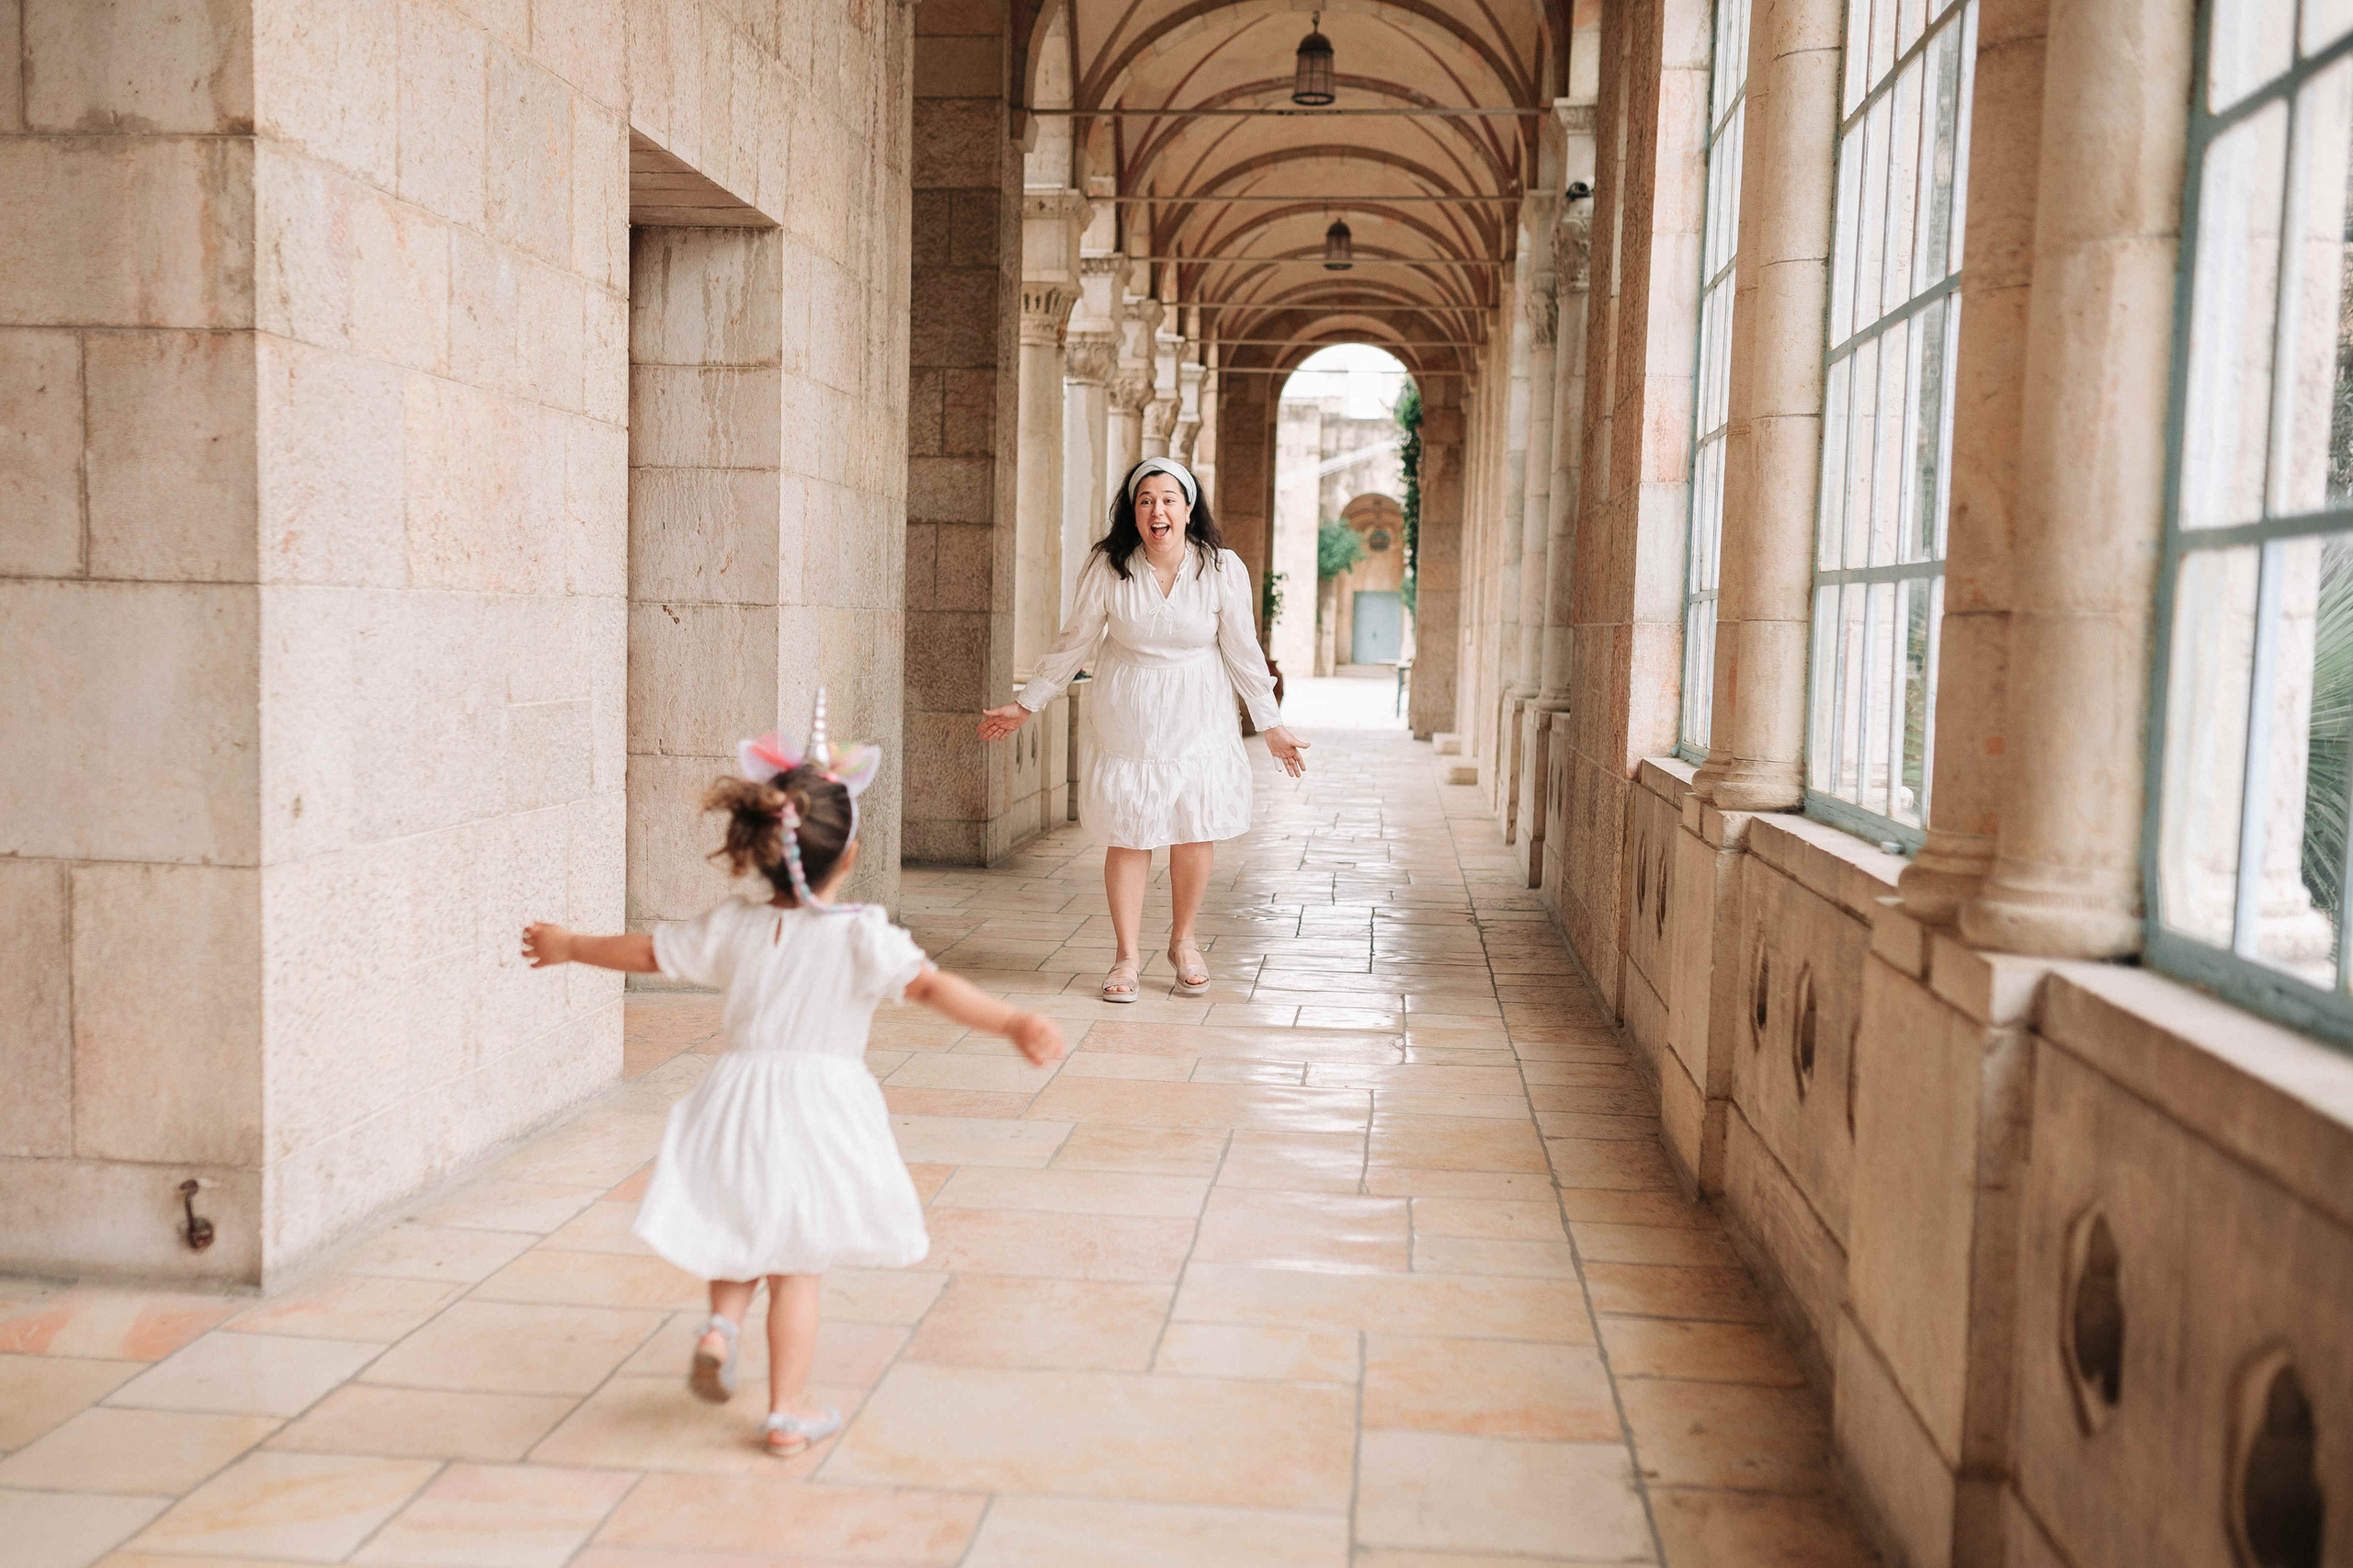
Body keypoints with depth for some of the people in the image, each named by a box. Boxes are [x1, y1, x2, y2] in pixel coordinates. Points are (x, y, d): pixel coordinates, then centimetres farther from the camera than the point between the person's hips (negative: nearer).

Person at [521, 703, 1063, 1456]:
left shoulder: (731, 929, 1)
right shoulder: (860, 935, -12)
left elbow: (644, 951, 14)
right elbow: (930, 985, -25)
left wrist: (568, 946, 30)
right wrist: (1013, 1023, -31)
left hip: (739, 1104, 3)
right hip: (821, 1111, -3)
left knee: (745, 1237, 27)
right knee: (796, 1266, 8)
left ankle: (722, 1324, 4)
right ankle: (787, 1412, 16)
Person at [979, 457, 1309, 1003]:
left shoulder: (1223, 569, -8)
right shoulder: (1108, 567, -9)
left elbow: (1243, 652, 1)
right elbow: (1074, 641, 3)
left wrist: (1272, 726, 5)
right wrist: (1027, 704, 7)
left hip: (1197, 717, 0)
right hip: (1126, 717, 0)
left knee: (1196, 830, 1)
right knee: (1127, 834, 0)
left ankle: (1183, 942, 24)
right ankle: (1127, 956, 14)